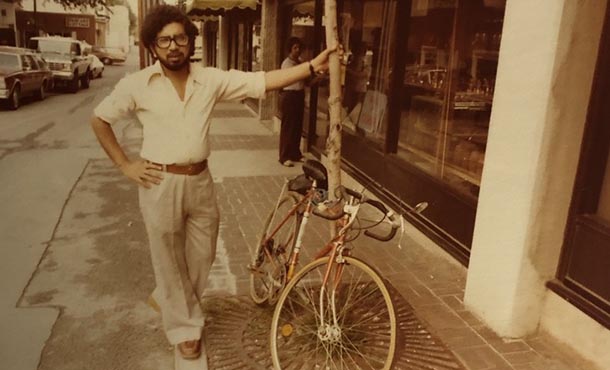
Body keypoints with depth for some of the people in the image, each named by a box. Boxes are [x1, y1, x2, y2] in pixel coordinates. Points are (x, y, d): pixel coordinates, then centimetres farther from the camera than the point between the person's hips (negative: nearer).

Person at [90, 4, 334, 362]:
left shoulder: (212, 79, -2)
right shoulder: (137, 84, -7)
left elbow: (262, 81, -7)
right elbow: (99, 119, 3)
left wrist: (312, 66, -15)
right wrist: (125, 164, -2)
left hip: (200, 181, 3)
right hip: (160, 184, -3)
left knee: (203, 256, 16)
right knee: (170, 261, 9)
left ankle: (170, 302, 45)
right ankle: (184, 326, 31)